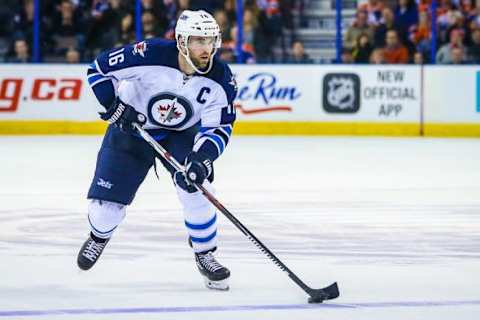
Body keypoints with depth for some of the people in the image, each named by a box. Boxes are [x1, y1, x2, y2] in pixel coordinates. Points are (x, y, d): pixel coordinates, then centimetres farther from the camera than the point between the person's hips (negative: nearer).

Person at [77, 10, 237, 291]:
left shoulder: (221, 78, -23)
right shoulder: (150, 55, -30)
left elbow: (219, 128, -17)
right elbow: (99, 70, -19)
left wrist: (202, 158, -35)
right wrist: (115, 106, -28)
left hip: (181, 134, 1)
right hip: (131, 129, -1)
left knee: (196, 188, -22)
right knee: (106, 201, -3)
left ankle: (205, 255, 0)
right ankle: (99, 237, 34)